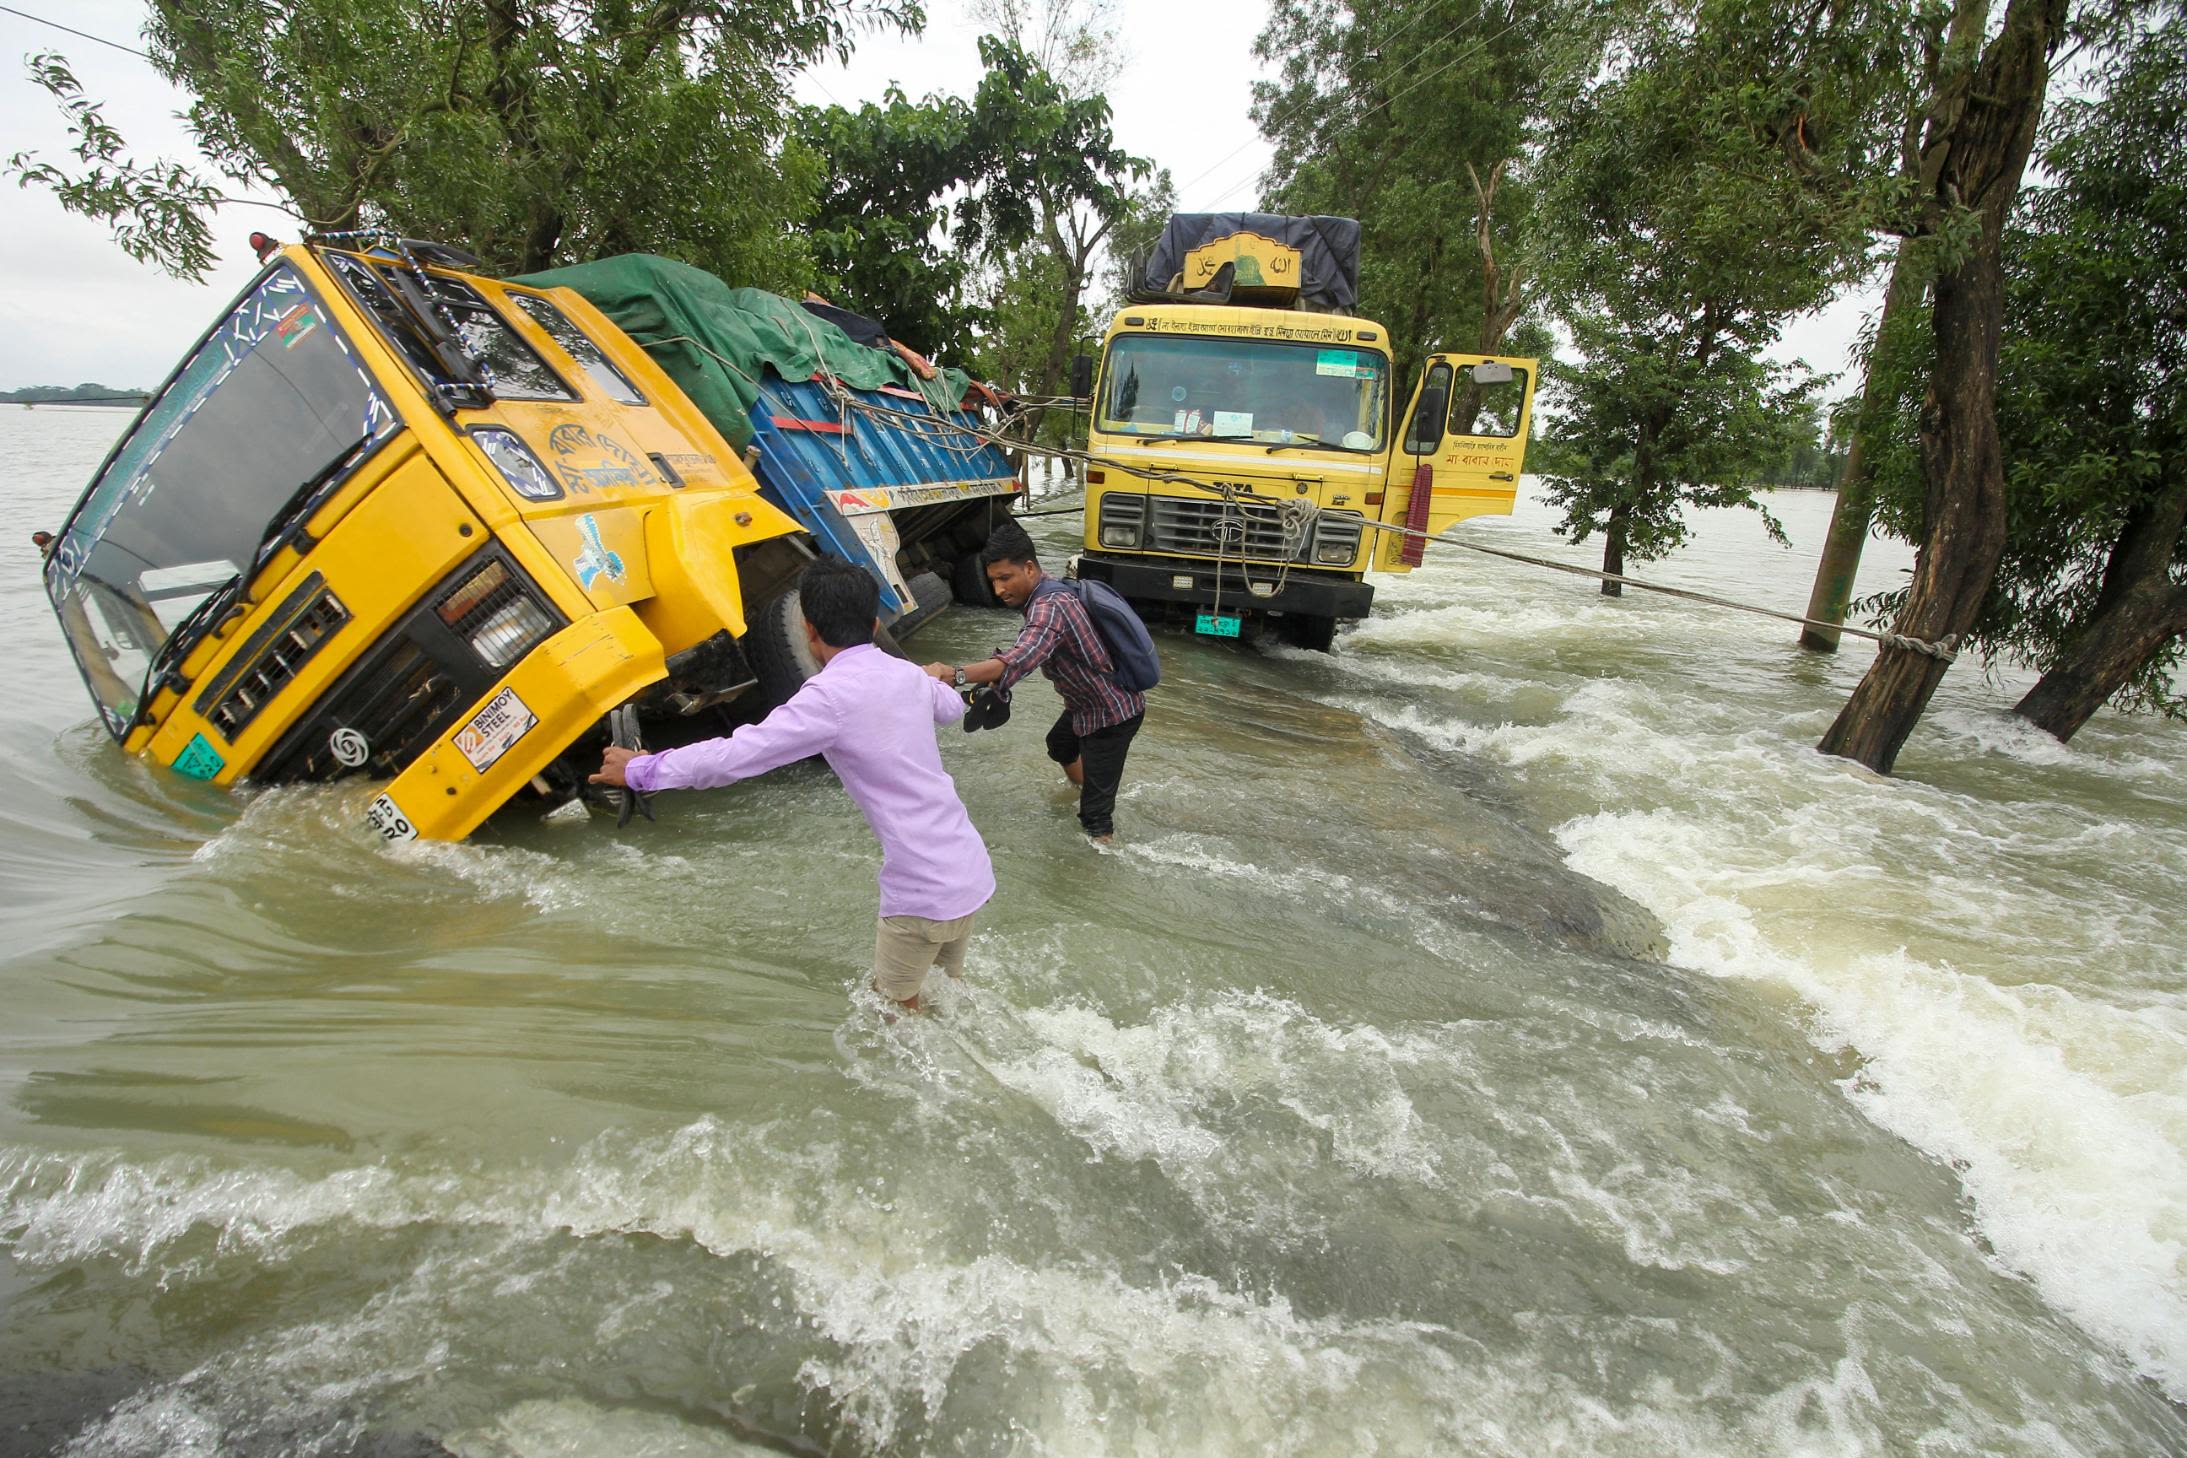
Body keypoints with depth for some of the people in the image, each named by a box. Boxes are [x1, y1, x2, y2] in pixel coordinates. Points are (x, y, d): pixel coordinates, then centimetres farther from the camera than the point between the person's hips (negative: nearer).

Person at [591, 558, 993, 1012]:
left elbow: (734, 757, -17)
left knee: (895, 1003, 18)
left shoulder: (831, 696, -17)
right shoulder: (906, 673, 5)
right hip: (972, 870, 7)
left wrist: (639, 769, -3)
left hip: (923, 890, -7)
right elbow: (952, 708, 28)